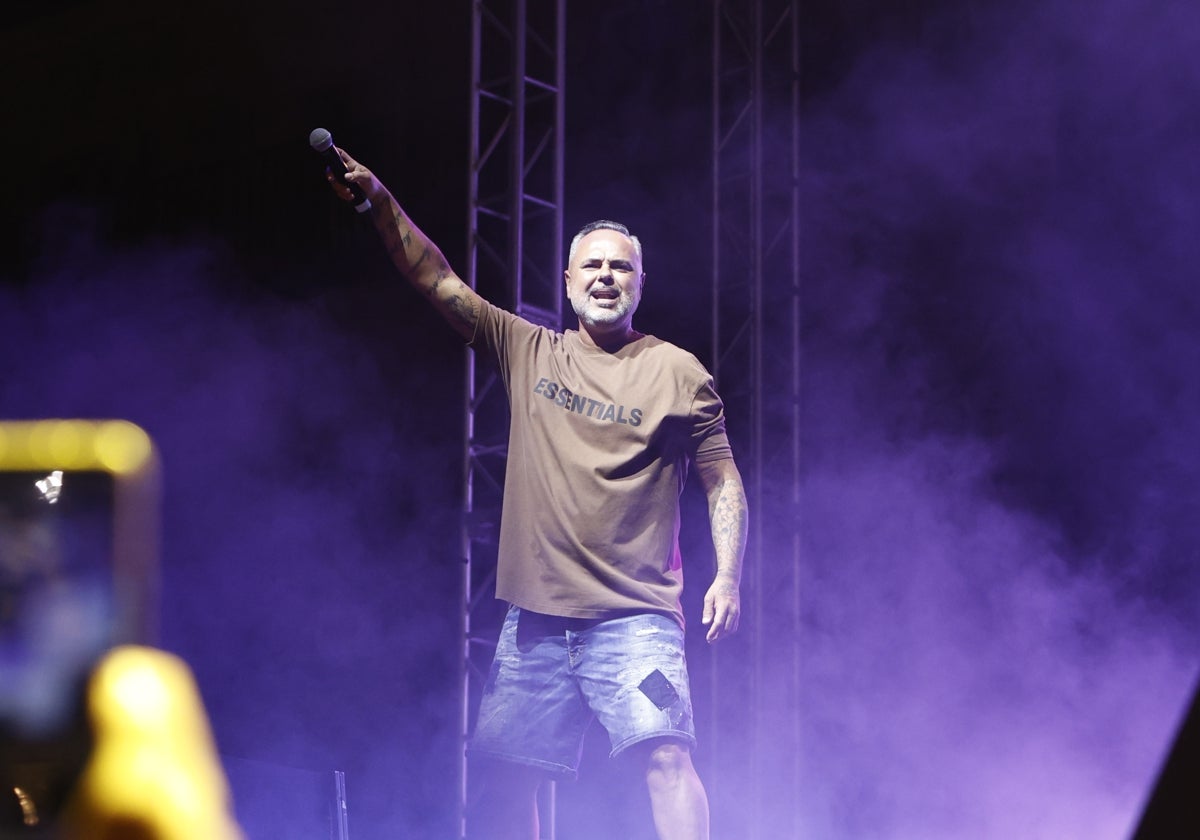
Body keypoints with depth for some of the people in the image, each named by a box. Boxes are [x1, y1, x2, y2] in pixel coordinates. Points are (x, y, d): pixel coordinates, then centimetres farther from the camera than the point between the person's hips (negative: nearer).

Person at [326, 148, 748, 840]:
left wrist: (728, 579, -9)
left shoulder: (678, 374, 3)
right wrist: (379, 200, -2)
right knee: (500, 774, 5)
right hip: (536, 617, 4)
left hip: (634, 618, -4)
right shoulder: (529, 352, 12)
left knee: (666, 755, -20)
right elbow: (436, 280, 9)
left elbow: (723, 481, 4)